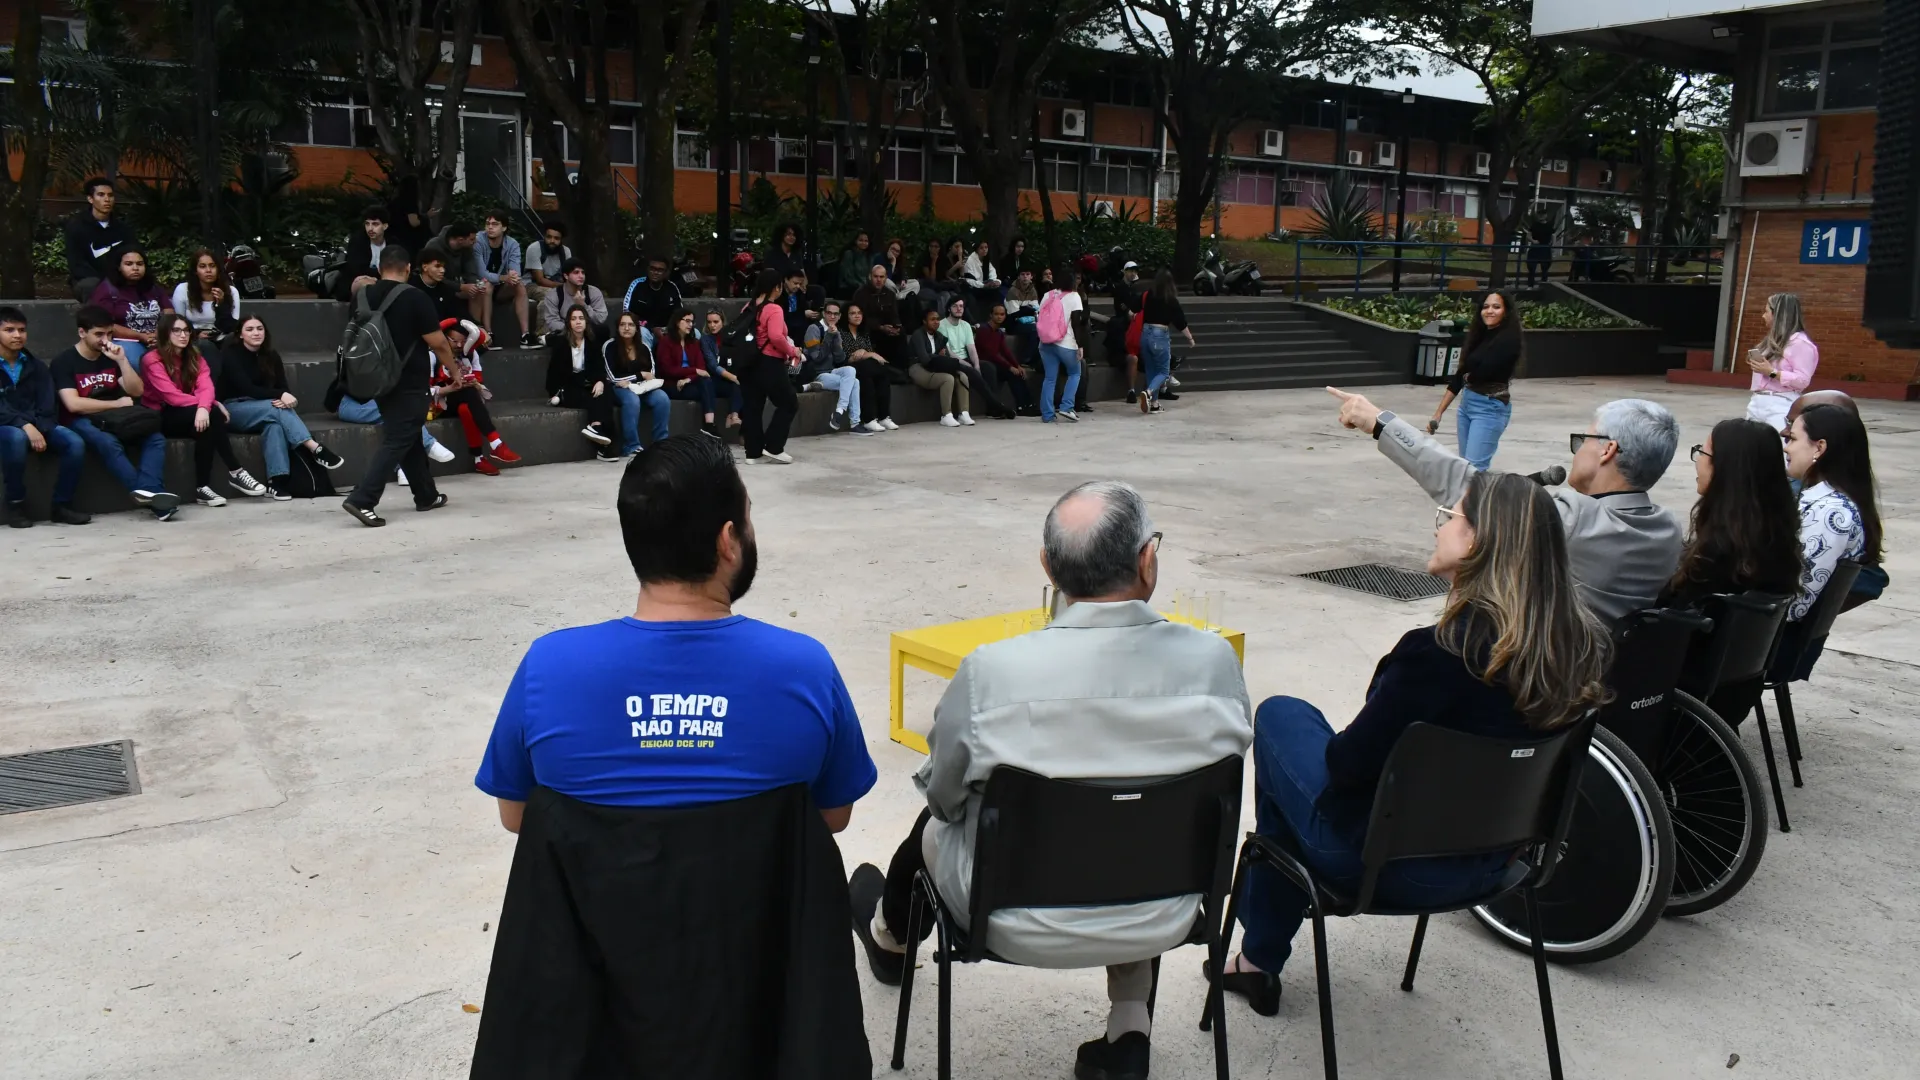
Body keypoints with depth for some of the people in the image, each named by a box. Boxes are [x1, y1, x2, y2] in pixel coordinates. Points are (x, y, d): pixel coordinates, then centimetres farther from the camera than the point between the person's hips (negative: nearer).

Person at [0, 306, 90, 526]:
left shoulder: (36, 366, 12)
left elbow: (48, 407, 4)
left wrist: (39, 430, -16)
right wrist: (24, 426, -28)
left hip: (37, 426, 4)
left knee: (75, 442, -25)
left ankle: (62, 505, -13)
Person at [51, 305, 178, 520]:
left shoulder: (111, 357, 15)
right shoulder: (63, 362, -3)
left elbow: (137, 391, 7)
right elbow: (73, 404, -14)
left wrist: (122, 360, -5)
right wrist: (116, 404, -7)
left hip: (115, 419, 5)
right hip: (81, 421, -5)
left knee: (155, 438, -25)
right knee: (109, 443, -39)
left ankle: (148, 492, -46)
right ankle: (152, 494, -46)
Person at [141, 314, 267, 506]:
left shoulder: (194, 357, 7)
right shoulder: (152, 360, -10)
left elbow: (206, 387, -12)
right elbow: (171, 396, -21)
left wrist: (204, 407, -34)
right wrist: (210, 404, -18)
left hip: (192, 415, 5)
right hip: (160, 418, -5)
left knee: (207, 420, -32)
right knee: (212, 415, -31)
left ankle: (203, 487, -33)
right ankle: (236, 472, -29)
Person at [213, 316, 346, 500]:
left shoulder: (271, 355, 4)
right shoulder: (230, 354, -11)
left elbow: (283, 388, -1)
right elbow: (246, 388, -23)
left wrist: (284, 399, -26)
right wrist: (280, 395, -35)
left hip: (262, 409, 4)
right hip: (232, 410, -4)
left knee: (274, 422, -34)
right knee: (277, 409, -33)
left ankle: (277, 481, -44)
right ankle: (316, 449, -43)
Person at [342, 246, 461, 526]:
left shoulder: (362, 297, 3)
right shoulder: (415, 298, -14)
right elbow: (437, 342, -13)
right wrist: (454, 370, 3)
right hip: (409, 383, -7)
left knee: (408, 438, 18)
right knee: (396, 442, -6)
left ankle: (427, 496, 27)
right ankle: (362, 500, -17)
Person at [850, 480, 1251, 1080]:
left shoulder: (990, 671, -26)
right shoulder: (1215, 661, -20)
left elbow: (944, 794, -8)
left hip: (1020, 929, -1)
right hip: (1163, 924, 2)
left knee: (937, 822, 29)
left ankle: (890, 936, 62)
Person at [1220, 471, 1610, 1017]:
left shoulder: (1443, 652, -30)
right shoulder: (1579, 645, -9)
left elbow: (1350, 760, -21)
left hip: (1387, 866, -7)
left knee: (1279, 716, 16)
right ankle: (1261, 958, 35)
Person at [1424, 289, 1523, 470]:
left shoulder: (1509, 339, -10)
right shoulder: (1480, 336, 12)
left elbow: (1482, 372, -19)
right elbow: (1460, 375, 13)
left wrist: (1468, 376, 6)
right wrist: (1439, 412, 11)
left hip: (1490, 408, -8)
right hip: (1466, 403, 8)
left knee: (1474, 468, -14)